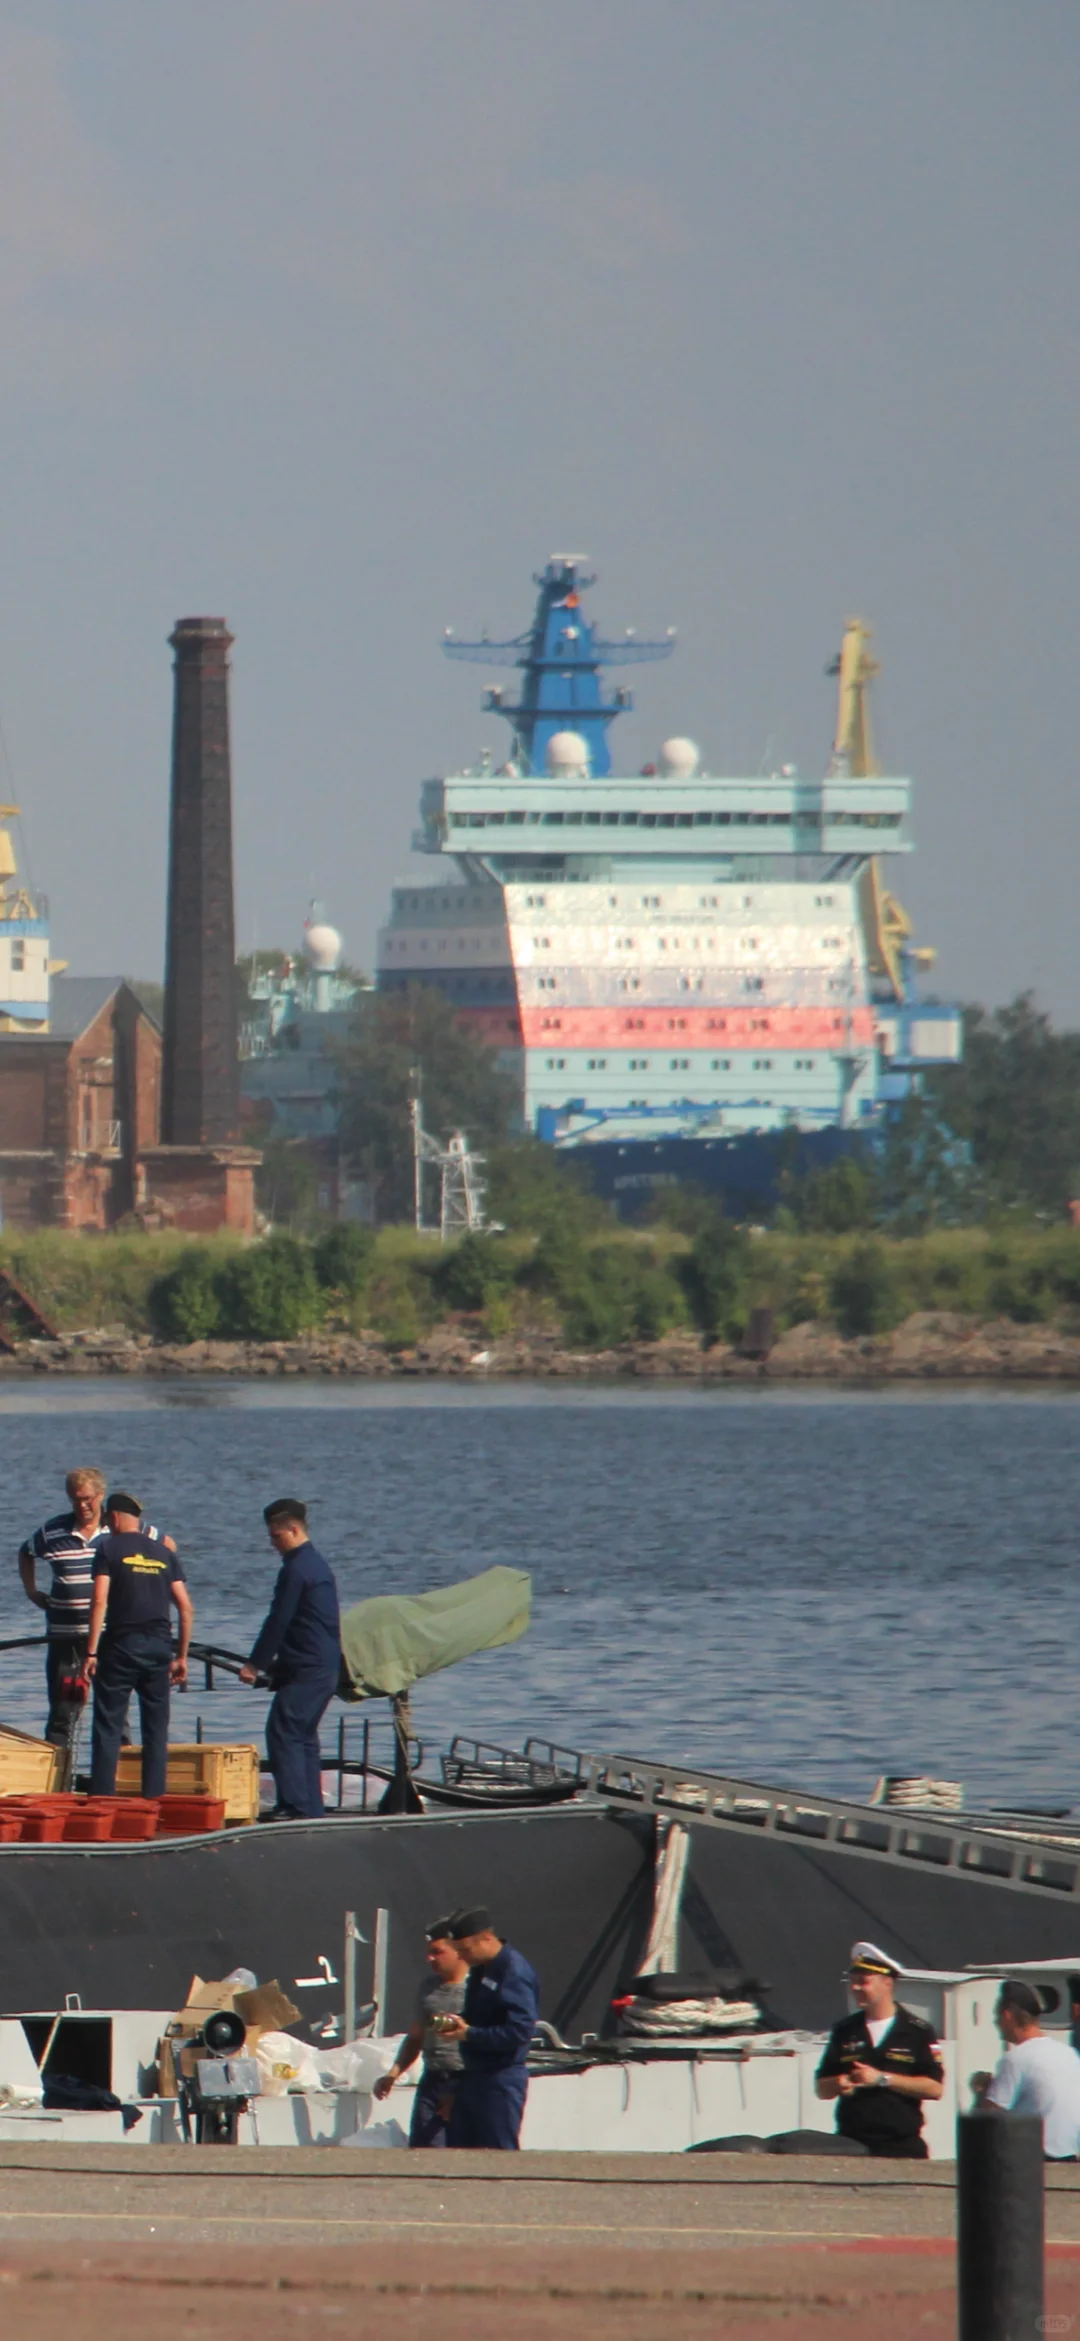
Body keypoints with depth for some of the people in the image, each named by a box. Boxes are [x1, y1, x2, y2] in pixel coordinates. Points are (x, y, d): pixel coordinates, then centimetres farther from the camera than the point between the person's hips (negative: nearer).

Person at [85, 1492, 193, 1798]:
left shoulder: (109, 1548, -2)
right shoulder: (164, 1552, 11)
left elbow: (100, 1601, -11)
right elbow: (186, 1608, 7)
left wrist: (92, 1652, -11)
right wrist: (181, 1656, 13)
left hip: (121, 1646, -4)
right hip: (158, 1647, 4)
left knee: (107, 1729, -1)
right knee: (156, 1730, 9)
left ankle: (102, 1799, -6)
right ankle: (154, 1800, 6)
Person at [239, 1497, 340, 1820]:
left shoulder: (296, 1569, -13)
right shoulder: (318, 1565, 18)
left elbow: (279, 1621, -14)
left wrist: (256, 1664, -7)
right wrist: (276, 1663, 24)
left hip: (306, 1670, -10)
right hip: (327, 1667, 10)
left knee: (283, 1733, -12)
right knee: (304, 1736, 12)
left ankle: (294, 1806, -19)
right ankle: (311, 1809, 11)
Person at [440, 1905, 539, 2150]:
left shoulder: (514, 1972, -18)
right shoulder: (480, 1969, 12)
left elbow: (520, 2030, -25)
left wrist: (469, 2033, -19)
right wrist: (457, 2023, 3)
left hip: (501, 2080, -10)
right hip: (473, 2075, 10)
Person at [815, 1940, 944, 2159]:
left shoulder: (917, 2032, 3)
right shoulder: (844, 2032, 15)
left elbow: (934, 2087, -5)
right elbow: (822, 2088, 18)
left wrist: (882, 2079, -10)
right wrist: (839, 2084, -7)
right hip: (852, 2147, 3)